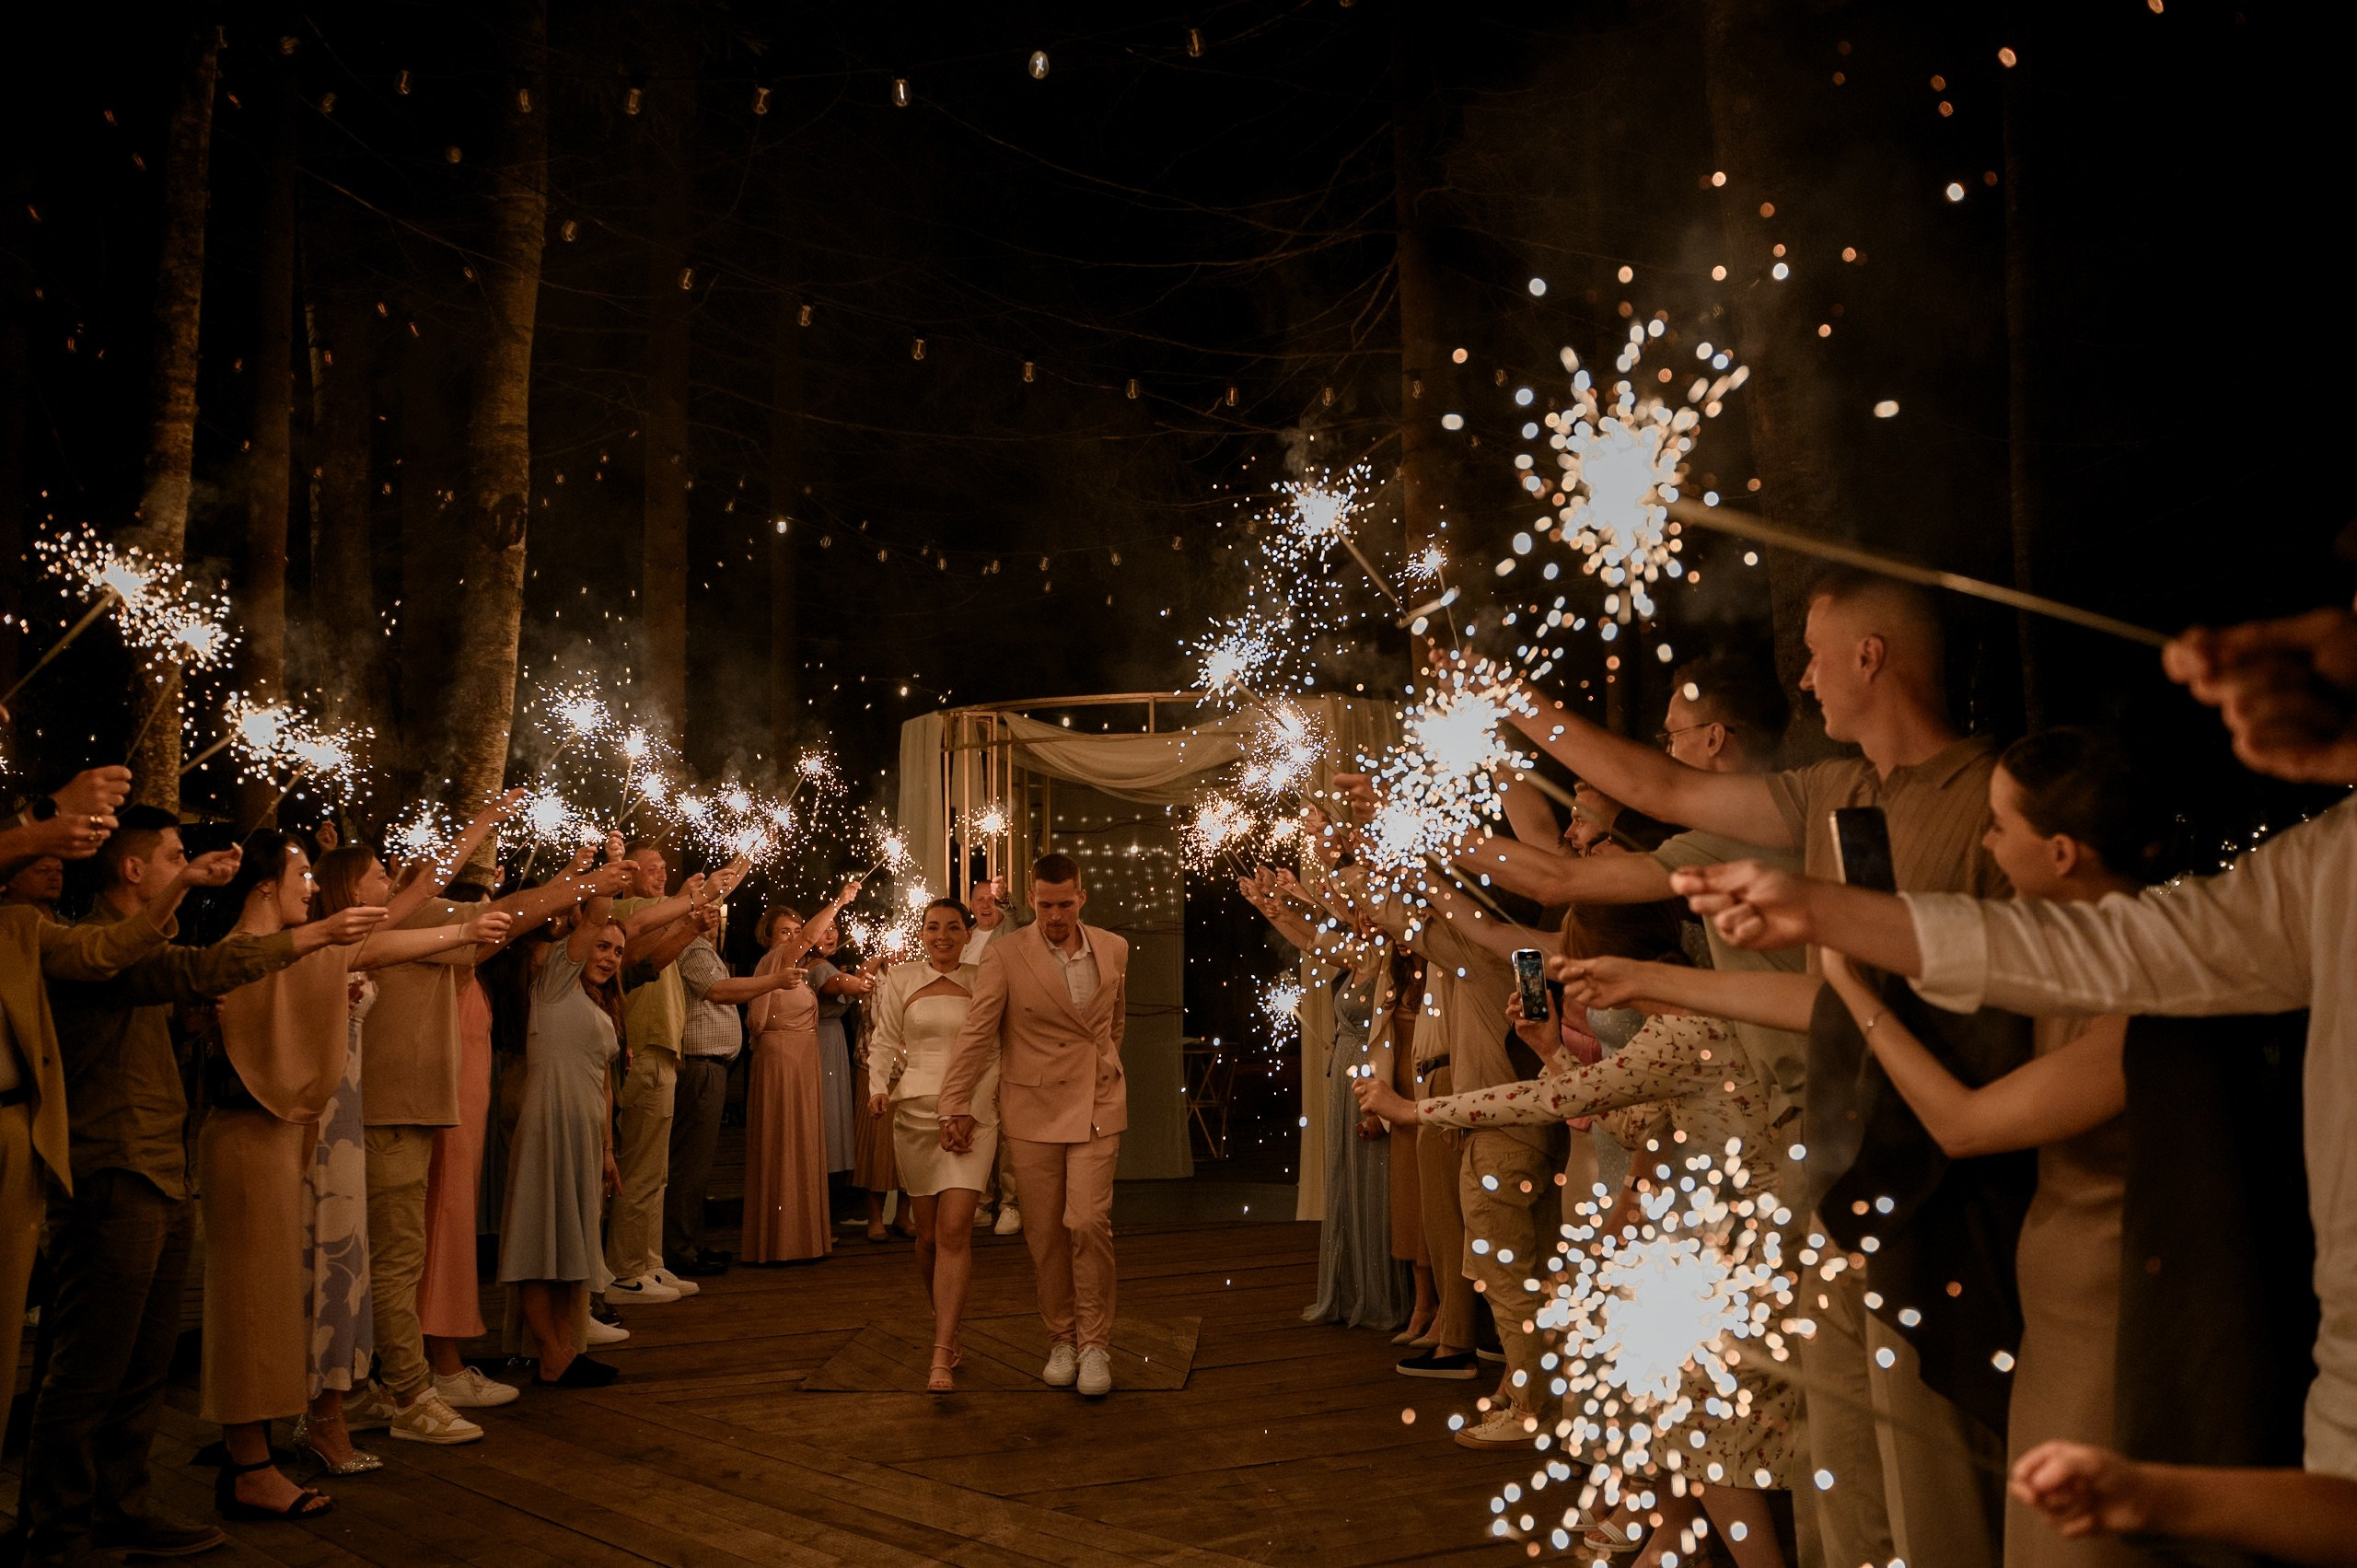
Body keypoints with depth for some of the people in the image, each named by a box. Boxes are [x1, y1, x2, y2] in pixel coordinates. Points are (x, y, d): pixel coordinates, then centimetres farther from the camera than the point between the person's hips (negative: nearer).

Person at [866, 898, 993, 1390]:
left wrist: (1005, 1097, 2)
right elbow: (884, 1041, 8)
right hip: (916, 1111, 2)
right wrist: (879, 1087, -8)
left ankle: (943, 1357, -13)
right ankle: (944, 1326, 30)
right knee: (929, 1234, 6)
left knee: (954, 1230, -13)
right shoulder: (900, 980, 8)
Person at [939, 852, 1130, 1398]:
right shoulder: (1006, 955, -6)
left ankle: (1095, 1343, 1)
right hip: (1033, 1111, -1)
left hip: (1097, 1107, 1)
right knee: (1045, 1234, 5)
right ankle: (1061, 1341, 21)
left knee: (1088, 1223, -12)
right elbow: (975, 1034, -5)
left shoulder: (1114, 950, 4)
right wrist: (956, 1107, -5)